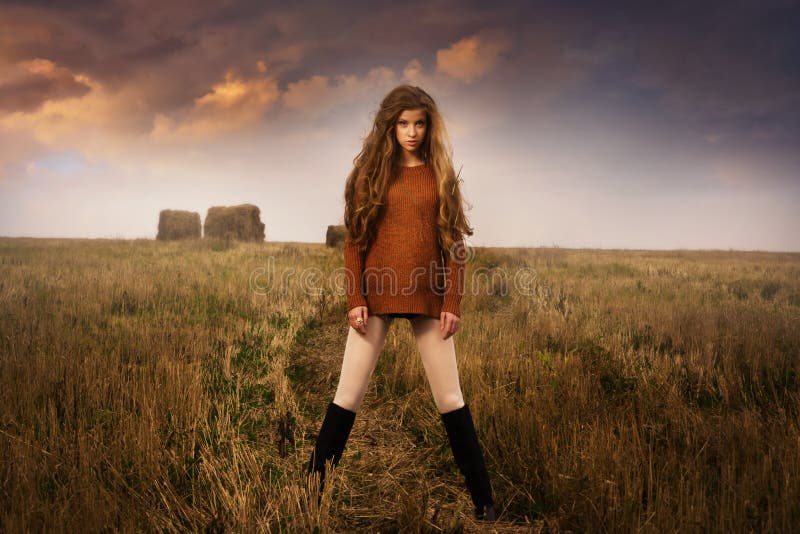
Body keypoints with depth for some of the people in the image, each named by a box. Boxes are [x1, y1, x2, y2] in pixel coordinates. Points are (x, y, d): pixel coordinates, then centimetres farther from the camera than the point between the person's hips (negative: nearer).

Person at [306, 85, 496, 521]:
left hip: (428, 298, 0)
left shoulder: (440, 173, 6)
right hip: (376, 296, 0)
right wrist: (355, 299, -7)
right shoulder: (370, 170, 4)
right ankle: (313, 487, 18)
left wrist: (452, 302, -4)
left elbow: (454, 242, 3)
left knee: (449, 398, 7)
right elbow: (353, 240, 2)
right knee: (348, 396, 4)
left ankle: (482, 497, 19)